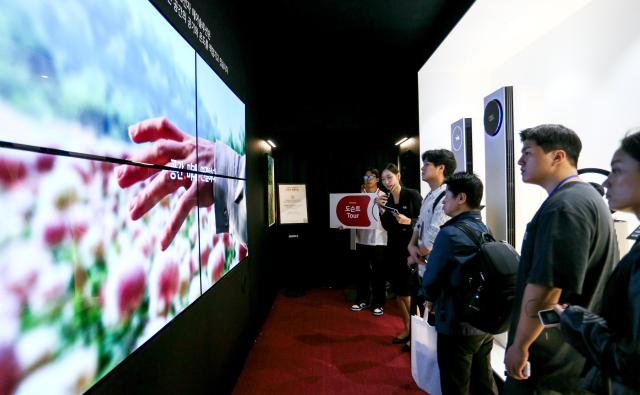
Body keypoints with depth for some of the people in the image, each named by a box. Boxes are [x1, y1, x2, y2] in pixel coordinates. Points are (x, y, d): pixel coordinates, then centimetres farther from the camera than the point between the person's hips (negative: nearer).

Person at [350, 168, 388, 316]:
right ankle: (362, 300, 25)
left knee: (377, 272, 3)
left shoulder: (383, 196, 0)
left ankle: (378, 303, 14)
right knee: (361, 271, 11)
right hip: (361, 238, 3)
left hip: (377, 240, -3)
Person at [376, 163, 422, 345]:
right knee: (398, 291, 11)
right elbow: (387, 227, 2)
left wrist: (408, 221, -28)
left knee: (408, 292, -4)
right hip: (393, 248, 6)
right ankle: (407, 328, 25)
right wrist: (381, 209, -10)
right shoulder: (386, 199, 7)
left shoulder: (412, 195, -8)